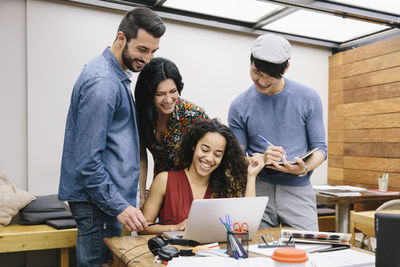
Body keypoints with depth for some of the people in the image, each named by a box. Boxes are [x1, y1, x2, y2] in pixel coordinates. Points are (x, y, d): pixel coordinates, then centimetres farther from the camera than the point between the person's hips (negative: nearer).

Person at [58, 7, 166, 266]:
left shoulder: (116, 74, 12)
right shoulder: (102, 82, -20)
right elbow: (87, 160, -22)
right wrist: (119, 206, -21)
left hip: (112, 195, 10)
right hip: (98, 199, -10)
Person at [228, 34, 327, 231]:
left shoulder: (308, 98, 1)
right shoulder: (240, 106, 1)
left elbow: (319, 147, 5)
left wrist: (304, 168, -16)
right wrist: (261, 160, -17)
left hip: (297, 189, 0)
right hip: (257, 191, 0)